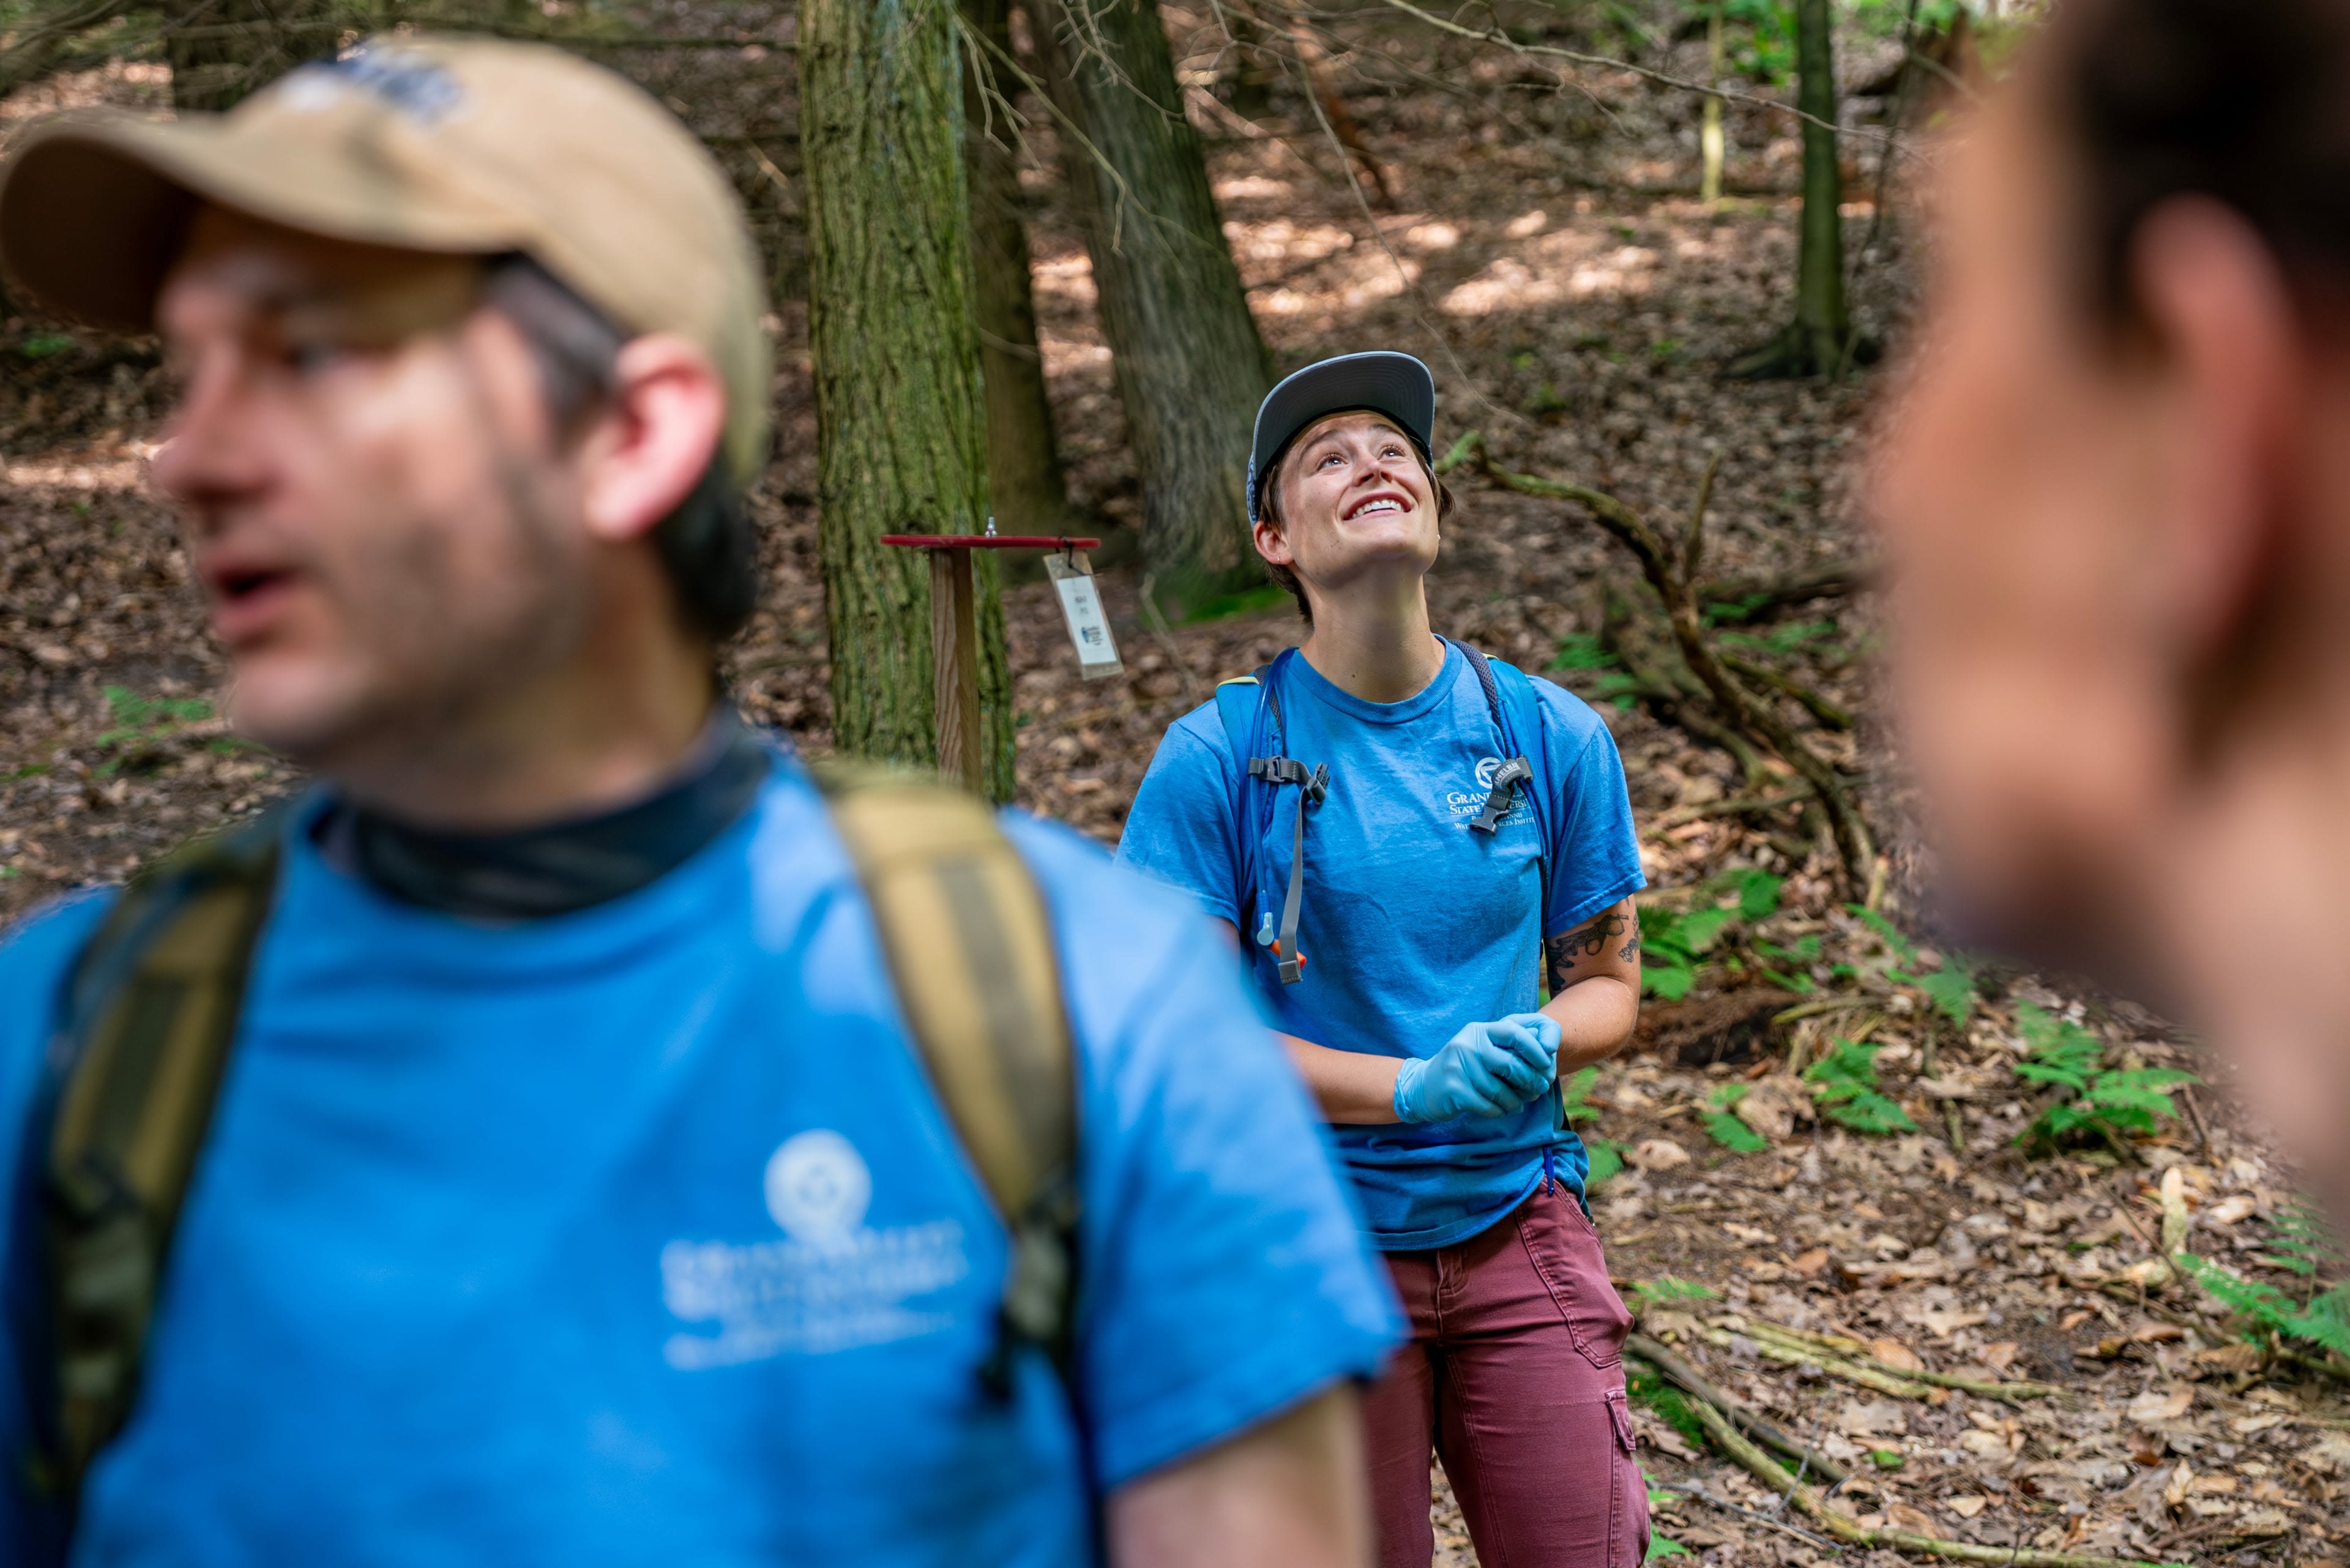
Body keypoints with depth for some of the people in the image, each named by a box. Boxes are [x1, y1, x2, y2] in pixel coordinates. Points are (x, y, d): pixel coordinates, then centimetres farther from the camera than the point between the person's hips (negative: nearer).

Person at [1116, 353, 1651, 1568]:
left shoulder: (1552, 736, 0)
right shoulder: (1215, 759, -9)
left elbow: (1607, 981, 9)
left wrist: (1537, 1044, -15)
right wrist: (1417, 1086, -21)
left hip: (1519, 1227, 2)